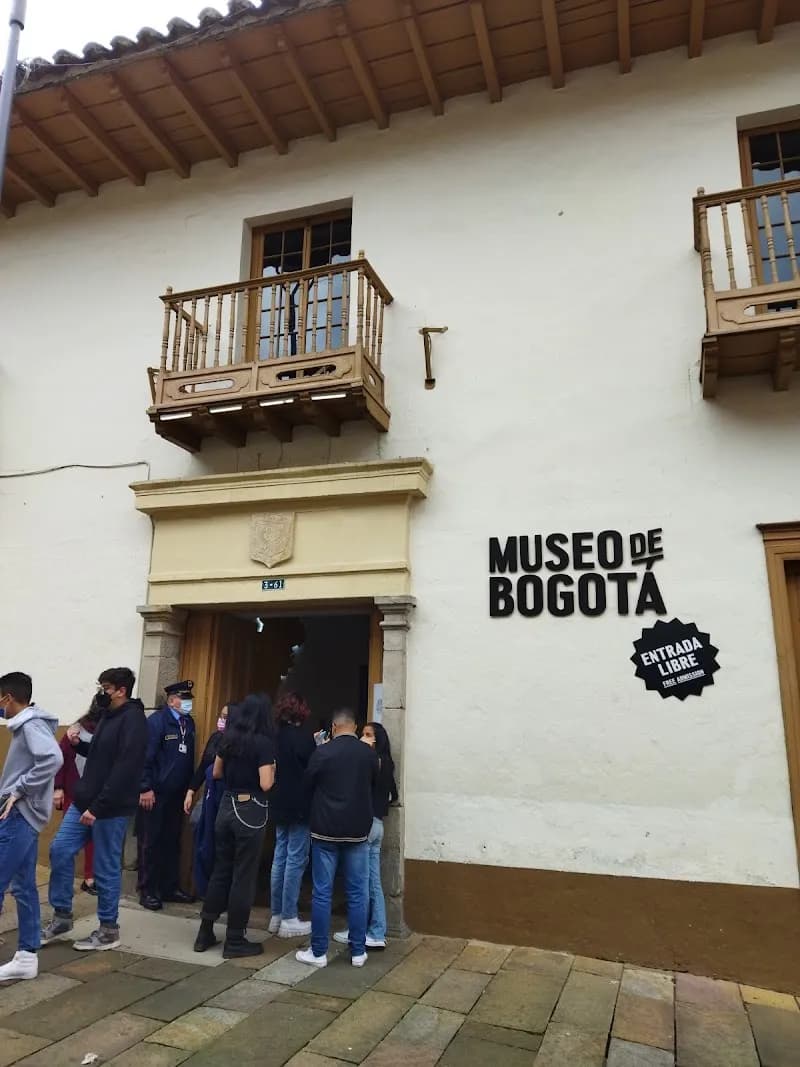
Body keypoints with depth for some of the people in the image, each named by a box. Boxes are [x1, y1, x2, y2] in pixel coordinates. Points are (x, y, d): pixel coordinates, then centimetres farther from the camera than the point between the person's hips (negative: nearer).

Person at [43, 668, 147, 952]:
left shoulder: (133, 720, -18)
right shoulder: (108, 716, 11)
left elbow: (124, 770, -24)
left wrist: (97, 807, -23)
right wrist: (78, 744, 3)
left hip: (111, 809, -9)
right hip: (84, 802, 9)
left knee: (106, 869, 2)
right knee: (60, 851, 9)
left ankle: (109, 931, 18)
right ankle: (62, 915, 25)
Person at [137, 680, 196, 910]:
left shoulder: (189, 722, 8)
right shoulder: (157, 720, -12)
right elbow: (146, 756, -15)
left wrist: (190, 788, 10)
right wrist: (145, 788, -18)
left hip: (178, 794, 7)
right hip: (155, 794, -6)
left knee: (172, 842, 14)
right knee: (151, 843, 5)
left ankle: (170, 888, 25)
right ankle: (148, 891, 16)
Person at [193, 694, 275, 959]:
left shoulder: (229, 738, 5)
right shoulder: (264, 743, -15)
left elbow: (217, 773, 16)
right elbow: (265, 785, -18)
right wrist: (272, 769, 0)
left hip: (226, 806, 7)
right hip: (251, 812, -7)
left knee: (220, 870, 17)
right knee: (243, 875, 4)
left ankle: (205, 932, 25)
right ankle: (235, 940, 13)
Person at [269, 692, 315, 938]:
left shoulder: (276, 736, 5)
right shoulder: (303, 737, -16)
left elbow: (275, 769, 11)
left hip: (280, 806, 7)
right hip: (299, 807, -7)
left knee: (280, 858, 14)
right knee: (296, 860, 0)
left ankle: (276, 916, 22)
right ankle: (289, 919, 6)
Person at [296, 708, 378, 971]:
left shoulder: (322, 752, -12)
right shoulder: (369, 754, -4)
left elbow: (307, 785, 1)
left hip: (325, 830, -2)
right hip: (358, 830, 2)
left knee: (322, 893, 6)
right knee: (357, 893, 10)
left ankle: (318, 952, 13)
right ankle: (358, 952, 17)